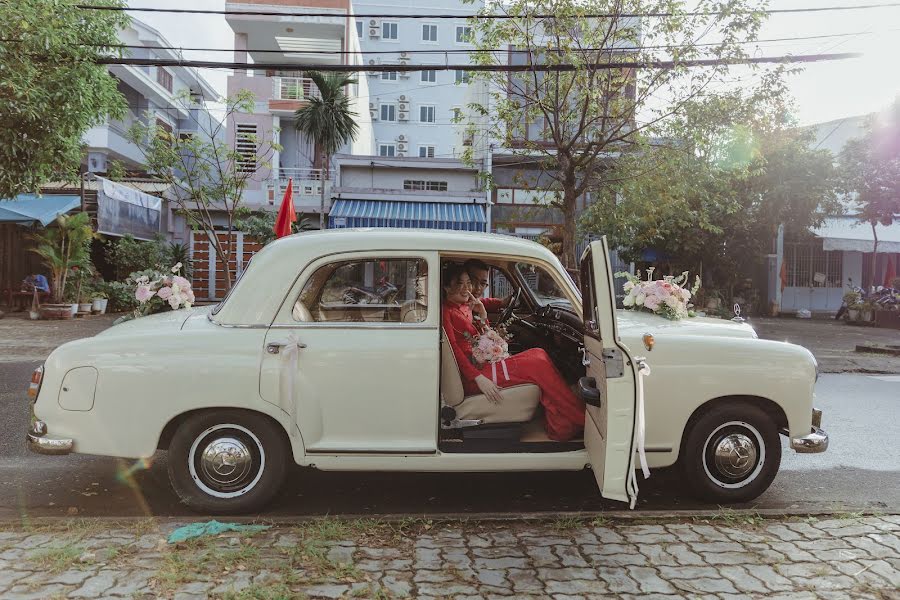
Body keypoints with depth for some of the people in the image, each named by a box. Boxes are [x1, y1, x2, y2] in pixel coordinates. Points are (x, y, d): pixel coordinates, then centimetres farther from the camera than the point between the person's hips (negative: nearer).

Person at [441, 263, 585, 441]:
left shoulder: (465, 307, 20)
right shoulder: (446, 312, -5)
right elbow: (454, 350, -16)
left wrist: (482, 314, 6)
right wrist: (480, 379, -25)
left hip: (483, 364, 9)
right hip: (472, 376, -9)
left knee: (538, 354, -7)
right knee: (538, 365, -16)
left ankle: (560, 428, -17)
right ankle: (581, 419, -12)